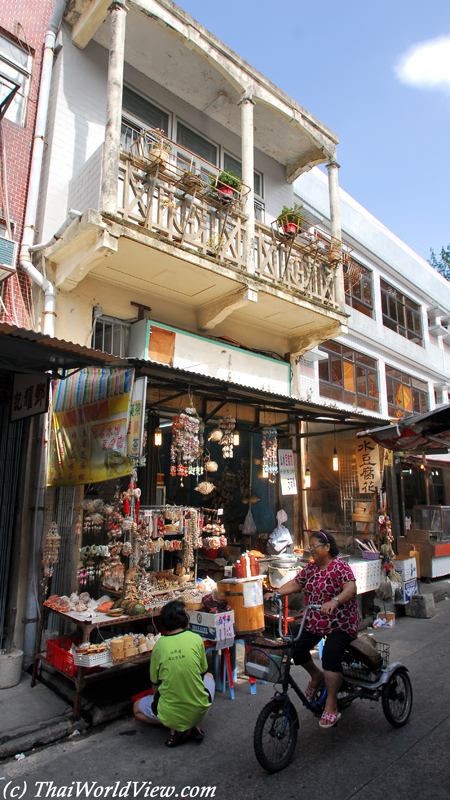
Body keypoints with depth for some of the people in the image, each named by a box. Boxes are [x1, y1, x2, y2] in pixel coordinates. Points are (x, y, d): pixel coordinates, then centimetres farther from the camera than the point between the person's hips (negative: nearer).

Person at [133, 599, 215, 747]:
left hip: (170, 715, -1)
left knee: (137, 708, 28)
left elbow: (155, 683, 5)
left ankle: (176, 728, 7)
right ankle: (193, 725, 12)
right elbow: (203, 672, 8)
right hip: (199, 711, 1)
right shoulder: (196, 639, -8)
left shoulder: (159, 645, -6)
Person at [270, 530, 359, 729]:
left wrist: (334, 602, -47)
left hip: (340, 623, -6)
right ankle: (317, 677, 23)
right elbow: (296, 583, 9)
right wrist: (277, 593, -6)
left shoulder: (340, 566, -16)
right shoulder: (311, 567, 6)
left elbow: (351, 588, -30)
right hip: (314, 621, 6)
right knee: (296, 648, -7)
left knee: (330, 655, -24)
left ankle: (331, 707, -8)